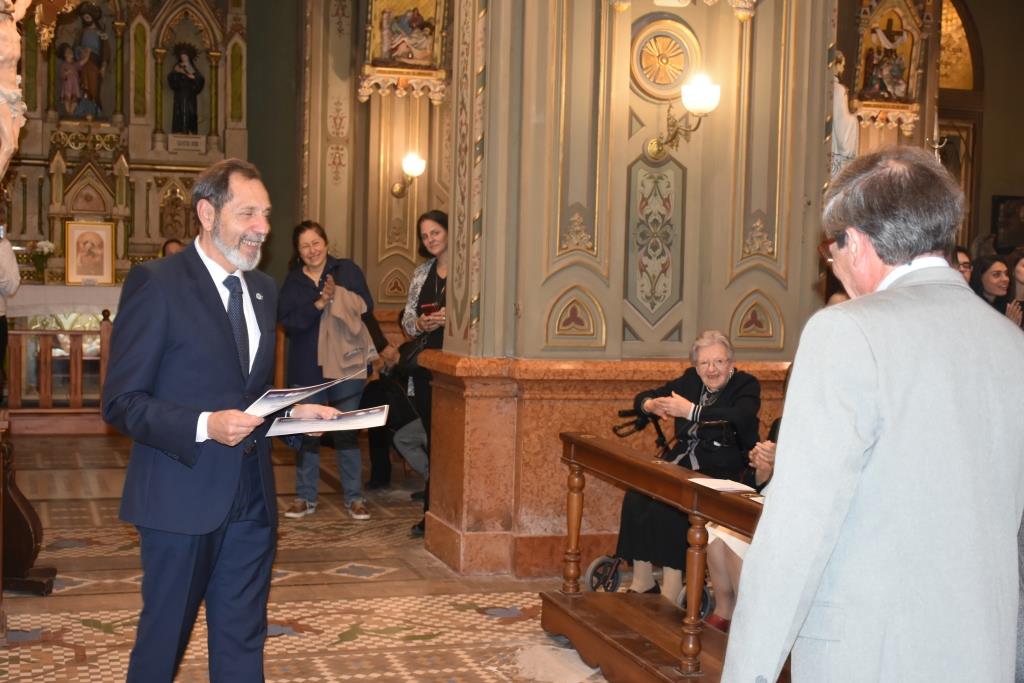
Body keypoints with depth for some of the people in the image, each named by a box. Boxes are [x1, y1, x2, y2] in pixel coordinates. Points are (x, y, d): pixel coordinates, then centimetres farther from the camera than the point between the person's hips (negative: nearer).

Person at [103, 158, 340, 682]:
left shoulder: (263, 289, 12)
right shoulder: (155, 283, -10)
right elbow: (122, 402, -12)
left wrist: (295, 410, 1)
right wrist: (204, 426, -24)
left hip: (252, 498, 6)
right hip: (182, 497, -6)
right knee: (164, 639, 10)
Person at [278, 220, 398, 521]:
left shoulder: (348, 270, 2)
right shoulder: (292, 281, 6)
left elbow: (365, 310, -3)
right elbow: (286, 321, -9)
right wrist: (320, 303, -19)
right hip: (306, 368, 2)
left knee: (346, 431, 3)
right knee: (306, 433, 5)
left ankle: (354, 497, 9)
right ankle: (305, 497, 15)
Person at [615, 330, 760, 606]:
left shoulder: (746, 385, -2)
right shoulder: (690, 380, 14)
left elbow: (739, 417, -25)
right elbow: (641, 398, 15)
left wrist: (691, 411, -28)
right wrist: (650, 405, -10)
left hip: (721, 471, -6)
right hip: (683, 461, 6)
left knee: (670, 504, -31)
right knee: (636, 496, -21)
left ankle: (671, 590, -21)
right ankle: (642, 581, -12)